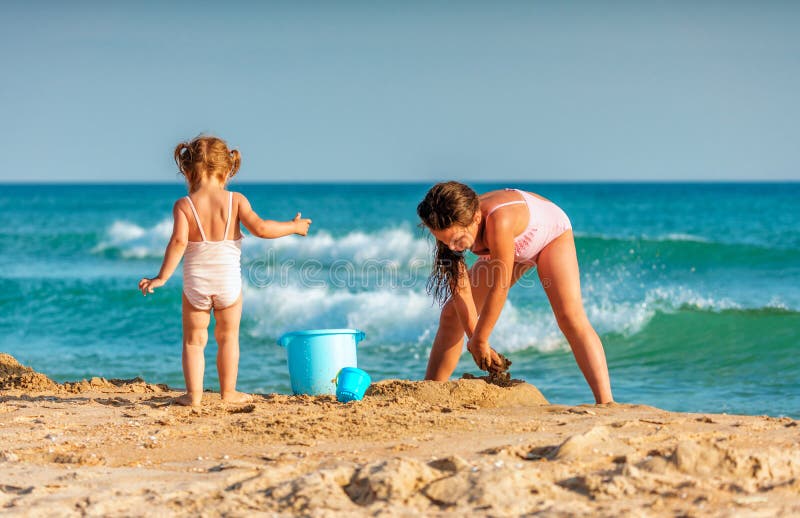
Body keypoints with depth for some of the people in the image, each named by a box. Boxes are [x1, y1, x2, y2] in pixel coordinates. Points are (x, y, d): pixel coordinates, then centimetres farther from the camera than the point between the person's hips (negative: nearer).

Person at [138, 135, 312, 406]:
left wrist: (162, 277, -14)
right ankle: (228, 392, 19)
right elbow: (260, 228, -13)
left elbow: (179, 241, -19)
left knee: (194, 339, 11)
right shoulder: (235, 201, -7)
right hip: (228, 280, 1)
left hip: (196, 282, -1)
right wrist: (293, 227, 2)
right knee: (228, 337, 16)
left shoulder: (184, 205, -9)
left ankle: (194, 394, 6)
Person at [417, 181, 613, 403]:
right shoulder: (452, 226, -27)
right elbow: (459, 285, -20)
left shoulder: (498, 220, -46)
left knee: (570, 317, -26)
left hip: (551, 234, -6)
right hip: (513, 244, 6)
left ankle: (606, 403, -30)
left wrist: (479, 341, -29)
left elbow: (499, 287, -39)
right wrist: (474, 338, -25)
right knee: (452, 314, 1)